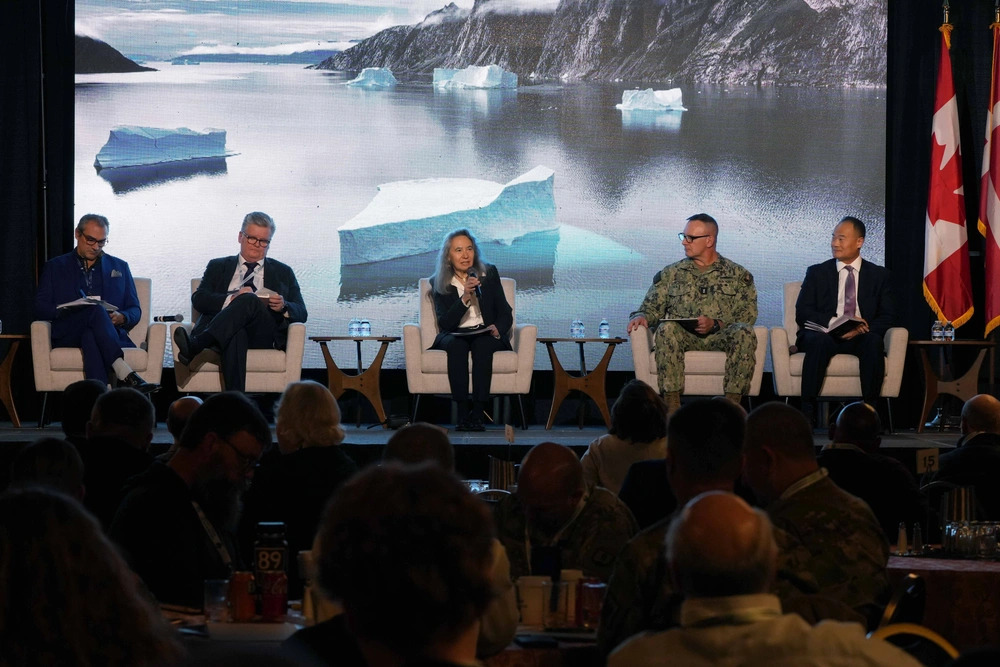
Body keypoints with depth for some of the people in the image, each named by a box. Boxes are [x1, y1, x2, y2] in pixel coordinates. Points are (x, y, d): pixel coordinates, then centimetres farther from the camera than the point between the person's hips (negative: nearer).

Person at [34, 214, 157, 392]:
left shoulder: (119, 267, 26)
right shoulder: (55, 267, 22)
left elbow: (135, 310, 20)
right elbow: (40, 307, 11)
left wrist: (121, 318, -5)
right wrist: (67, 312, -10)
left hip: (112, 333, 1)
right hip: (68, 336, -1)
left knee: (90, 337, -39)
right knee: (96, 310, -36)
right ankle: (124, 374, -56)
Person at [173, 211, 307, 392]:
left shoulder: (283, 272, 28)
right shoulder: (218, 267, 28)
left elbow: (301, 313, 18)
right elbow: (198, 299, 10)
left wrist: (283, 307, -8)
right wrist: (231, 299, -11)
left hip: (263, 334, 0)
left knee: (249, 301, -35)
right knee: (236, 335, -41)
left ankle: (195, 346, -55)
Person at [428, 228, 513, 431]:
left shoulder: (489, 274, 7)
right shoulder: (439, 283, 3)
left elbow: (505, 313, 6)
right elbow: (445, 324, -7)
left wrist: (497, 329, -17)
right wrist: (465, 298, -20)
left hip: (486, 334, 0)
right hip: (455, 336, 0)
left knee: (482, 345, -34)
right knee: (456, 345, -35)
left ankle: (478, 412, -39)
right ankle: (462, 412, -39)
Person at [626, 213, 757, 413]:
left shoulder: (738, 275, 13)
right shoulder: (671, 273, 19)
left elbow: (748, 315, 4)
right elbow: (652, 308, 16)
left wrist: (715, 324, -13)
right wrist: (640, 316, -9)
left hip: (721, 336, -1)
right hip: (684, 336, 1)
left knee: (744, 333, -34)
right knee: (666, 329, -34)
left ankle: (732, 403, -36)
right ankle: (672, 405, -38)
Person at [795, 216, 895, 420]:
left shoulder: (878, 275, 14)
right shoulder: (817, 273, 13)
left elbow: (887, 316, 5)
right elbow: (802, 313, 1)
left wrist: (864, 328, -17)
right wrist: (834, 323, -17)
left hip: (860, 337, 1)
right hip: (825, 334, -1)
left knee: (874, 341, -33)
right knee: (818, 340, -35)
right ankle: (807, 412, -36)